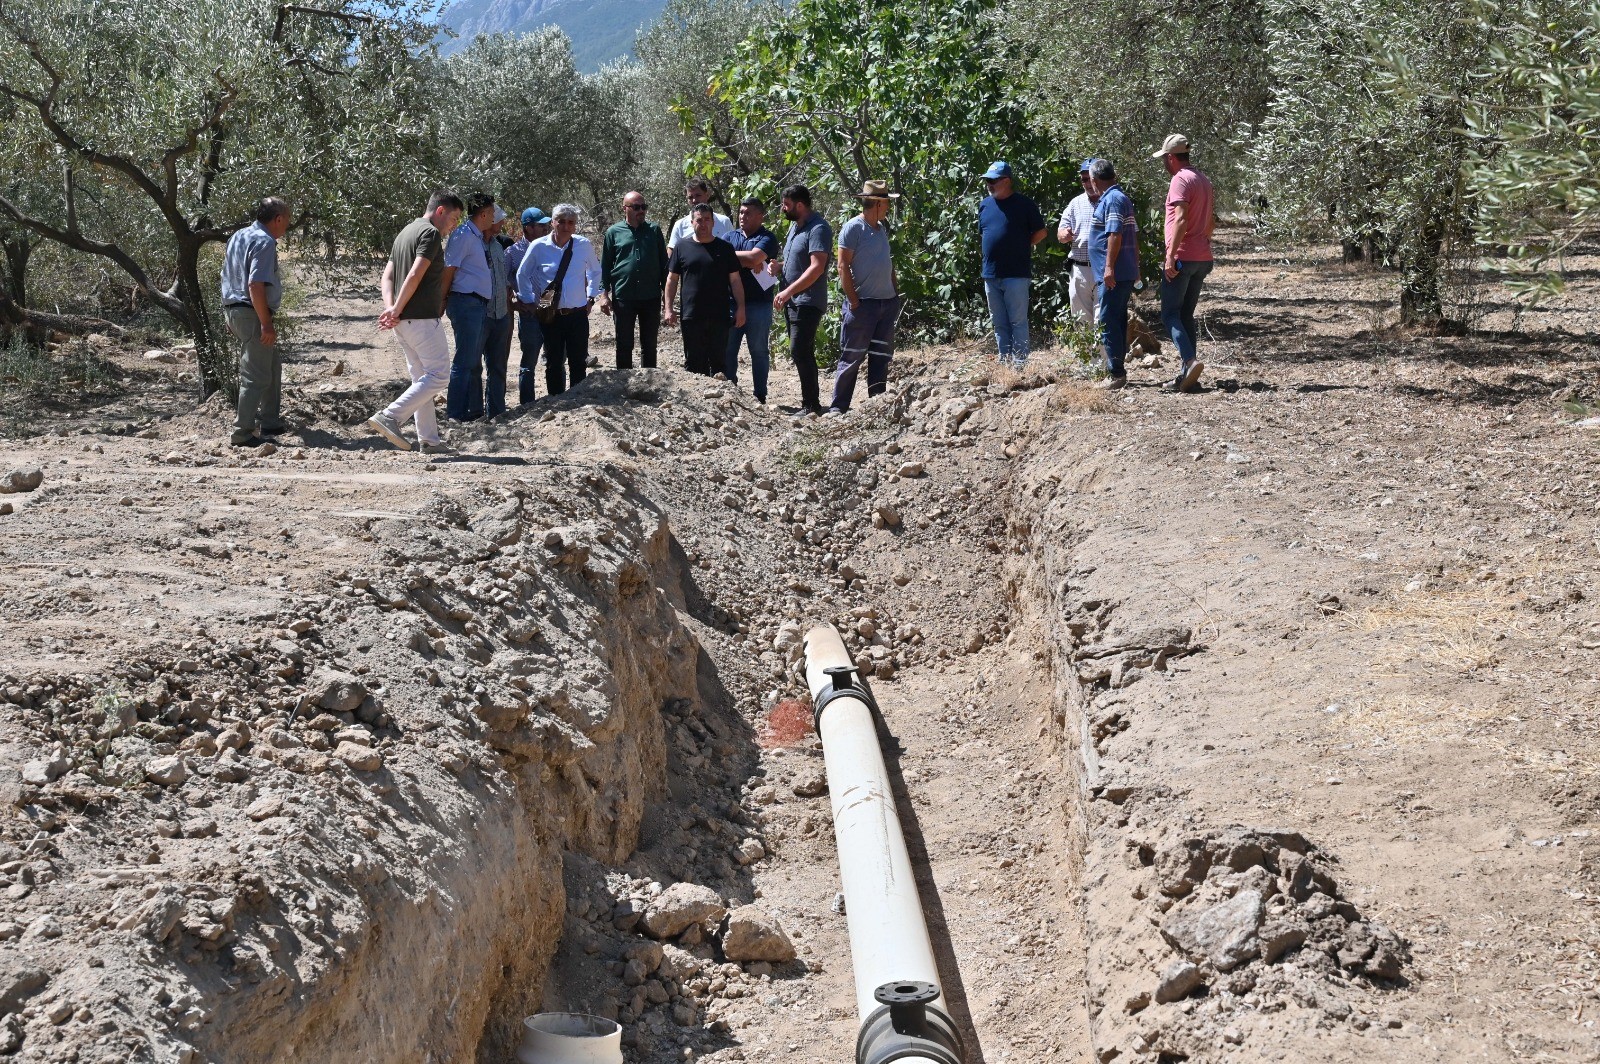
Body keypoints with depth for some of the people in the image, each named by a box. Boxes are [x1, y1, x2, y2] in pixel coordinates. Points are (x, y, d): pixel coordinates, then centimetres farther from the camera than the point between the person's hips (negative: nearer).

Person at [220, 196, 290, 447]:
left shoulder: (238, 237, 16)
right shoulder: (264, 242, -15)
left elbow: (228, 277, 21)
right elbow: (255, 285, -24)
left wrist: (231, 318, 25)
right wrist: (266, 323, -23)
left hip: (234, 310, 10)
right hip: (253, 313, -10)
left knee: (273, 366, 22)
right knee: (256, 376, -5)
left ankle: (269, 423, 28)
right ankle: (243, 433, -4)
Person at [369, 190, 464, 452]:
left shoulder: (406, 232, 20)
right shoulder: (431, 233, -10)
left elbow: (388, 274, 12)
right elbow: (415, 276, -20)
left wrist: (390, 307, -2)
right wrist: (397, 310, -13)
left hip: (404, 320, 10)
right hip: (422, 318, -10)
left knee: (422, 378, 13)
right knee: (438, 375, -7)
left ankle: (428, 440, 12)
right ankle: (390, 418, -16)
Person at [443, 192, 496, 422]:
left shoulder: (477, 237, 17)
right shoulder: (463, 235, -12)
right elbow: (448, 269, -14)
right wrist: (442, 303, -12)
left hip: (479, 305, 10)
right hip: (466, 302, -10)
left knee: (475, 362, 15)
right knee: (464, 361, -10)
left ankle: (475, 410, 23)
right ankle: (455, 414, -8)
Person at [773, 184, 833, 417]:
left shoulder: (818, 228, -14)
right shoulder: (795, 227, 17)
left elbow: (817, 267, -23)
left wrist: (788, 292, -25)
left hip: (808, 302, -10)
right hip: (793, 302, 10)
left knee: (800, 352, -14)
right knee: (802, 354, 12)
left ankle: (811, 405, -11)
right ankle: (810, 404, 18)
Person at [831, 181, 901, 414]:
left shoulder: (882, 228, 14)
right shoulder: (853, 228, -10)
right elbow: (843, 266, -13)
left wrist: (895, 290, 14)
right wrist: (853, 300, -16)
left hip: (887, 302, 8)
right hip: (863, 304, -8)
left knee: (881, 356, 10)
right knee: (852, 357, -4)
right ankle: (838, 407, 2)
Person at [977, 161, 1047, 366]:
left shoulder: (1024, 204, -4)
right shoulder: (985, 205, 12)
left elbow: (1040, 232, 2)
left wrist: (1021, 247, 1)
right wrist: (993, 250, 11)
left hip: (1016, 274, -6)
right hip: (990, 273, 6)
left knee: (1018, 321, -4)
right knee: (999, 324, 11)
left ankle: (1020, 362, -2)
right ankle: (1004, 361, 18)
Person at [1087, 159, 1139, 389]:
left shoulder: (1112, 199, -13)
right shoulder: (1122, 198, 18)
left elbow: (1115, 235, -22)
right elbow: (1134, 235, 22)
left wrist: (1109, 267, -24)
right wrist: (1136, 267, 26)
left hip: (1113, 275, -10)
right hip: (1126, 273, 10)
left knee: (1109, 324, -9)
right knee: (1117, 322, 15)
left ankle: (1116, 373, -8)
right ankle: (1116, 369, 21)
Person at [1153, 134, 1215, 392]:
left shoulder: (1180, 180, -12)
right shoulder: (1203, 180, 16)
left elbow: (1181, 220, -22)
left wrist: (1171, 256, -22)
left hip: (1181, 258, -8)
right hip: (1202, 258, 8)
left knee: (1170, 315, -5)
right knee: (1186, 315, 11)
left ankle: (1190, 361, -22)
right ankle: (1187, 375, 9)